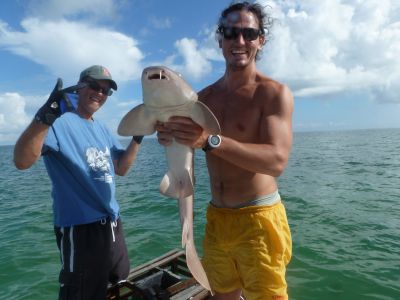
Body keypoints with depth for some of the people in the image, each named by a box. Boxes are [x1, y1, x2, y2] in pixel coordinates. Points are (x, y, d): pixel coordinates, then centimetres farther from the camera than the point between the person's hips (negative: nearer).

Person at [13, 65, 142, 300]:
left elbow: (121, 168, 11)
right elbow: (22, 161, -28)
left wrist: (138, 137, 0)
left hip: (112, 223, 8)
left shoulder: (102, 128, 10)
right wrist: (44, 118, -43)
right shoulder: (60, 121, -14)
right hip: (80, 227, -7)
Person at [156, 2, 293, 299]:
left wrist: (210, 140, -35)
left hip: (258, 219, -5)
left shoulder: (275, 93, -10)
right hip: (216, 218, 5)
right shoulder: (204, 97, 6)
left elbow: (277, 161, -23)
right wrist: (169, 135, -15)